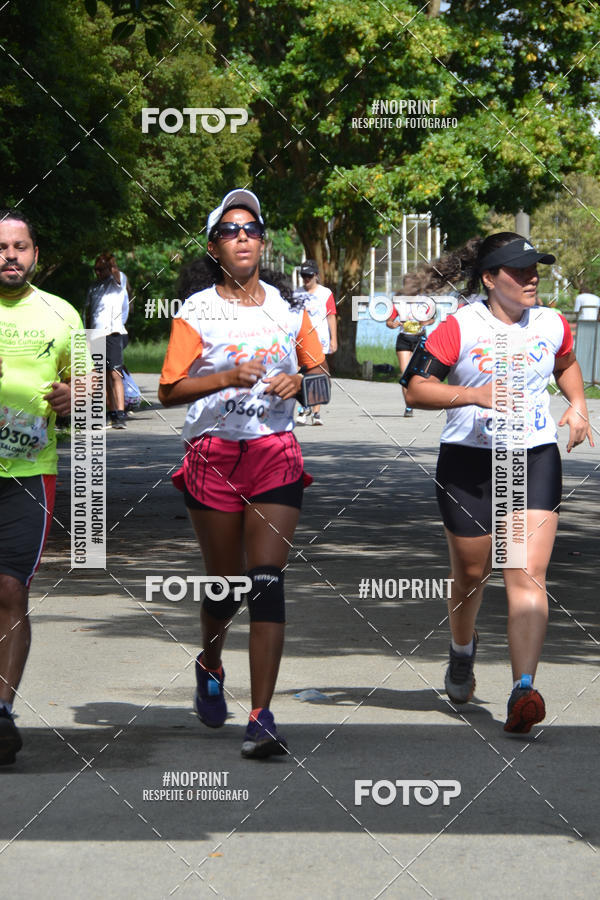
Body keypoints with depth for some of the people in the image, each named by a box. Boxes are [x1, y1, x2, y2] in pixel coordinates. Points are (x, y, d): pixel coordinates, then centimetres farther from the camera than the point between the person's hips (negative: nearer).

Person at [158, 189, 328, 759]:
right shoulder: (197, 310, 1)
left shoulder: (287, 305, 10)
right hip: (214, 453, -1)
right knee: (225, 581, 8)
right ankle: (209, 666, 42)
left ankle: (262, 718, -14)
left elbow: (320, 370, 20)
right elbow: (169, 390, -3)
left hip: (276, 453, 1)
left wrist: (298, 381, -2)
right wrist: (226, 378, -17)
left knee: (267, 581, -11)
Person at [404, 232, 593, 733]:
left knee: (527, 575, -14)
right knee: (471, 573, 12)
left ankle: (523, 690, -22)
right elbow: (415, 389, -11)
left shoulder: (552, 325, 5)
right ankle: (462, 653, 44)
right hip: (470, 461, -2)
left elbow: (567, 364, 28)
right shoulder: (460, 328, -8)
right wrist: (475, 394, -22)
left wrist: (577, 405, 11)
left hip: (535, 460, 2)